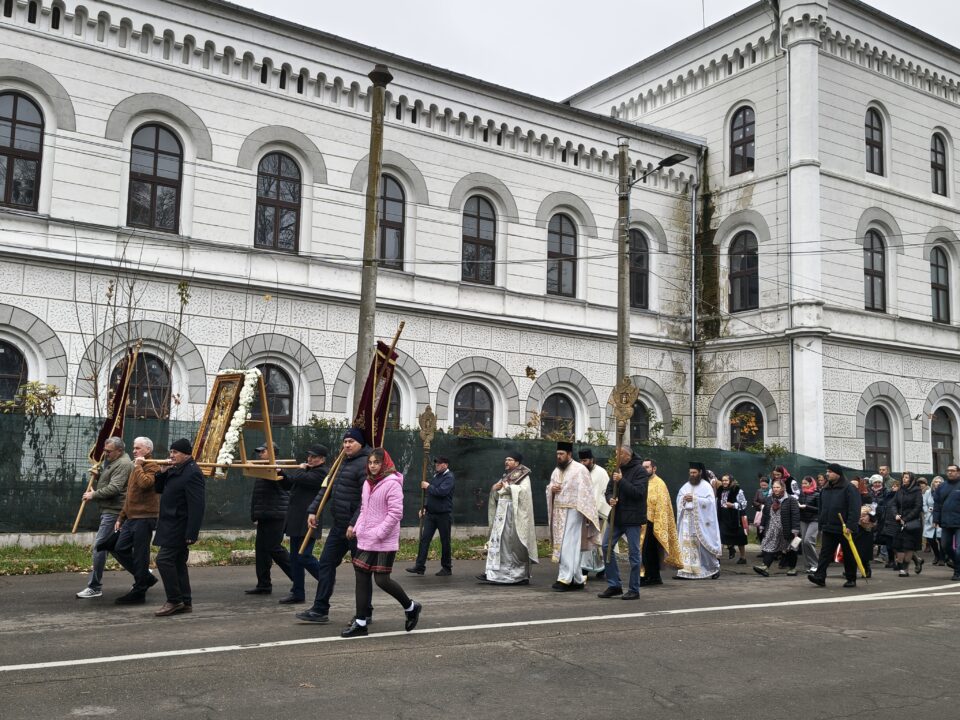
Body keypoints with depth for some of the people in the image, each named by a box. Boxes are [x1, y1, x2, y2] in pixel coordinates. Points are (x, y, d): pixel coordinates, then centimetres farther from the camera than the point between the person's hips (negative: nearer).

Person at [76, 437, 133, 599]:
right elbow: (105, 483, 26)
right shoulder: (111, 461, 19)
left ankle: (94, 587, -6)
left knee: (99, 546, -11)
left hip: (113, 511, -11)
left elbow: (114, 488, -23)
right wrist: (97, 476, 7)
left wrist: (94, 495, -14)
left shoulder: (123, 464, -15)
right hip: (108, 509, 11)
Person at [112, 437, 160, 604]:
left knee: (140, 555, -4)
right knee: (120, 550, 8)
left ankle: (139, 592, 5)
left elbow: (145, 483, -30)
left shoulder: (152, 466, -8)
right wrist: (121, 517, 23)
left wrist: (138, 466, -16)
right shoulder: (137, 467, 22)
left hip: (144, 518, -10)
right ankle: (146, 578, 20)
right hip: (132, 518, 10)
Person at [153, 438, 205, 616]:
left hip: (180, 526, -10)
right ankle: (185, 602, 19)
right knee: (178, 563, 12)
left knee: (164, 559, -12)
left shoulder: (192, 473, -18)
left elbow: (197, 506, -23)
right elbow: (158, 488, 21)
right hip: (172, 526, 10)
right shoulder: (175, 470, 14)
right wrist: (162, 473, 2)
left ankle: (174, 601, -5)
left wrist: (191, 533, -27)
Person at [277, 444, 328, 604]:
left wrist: (300, 470, 0)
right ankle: (297, 593, 15)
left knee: (303, 557, -10)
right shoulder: (308, 471, 20)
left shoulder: (321, 473, -10)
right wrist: (281, 472, 3)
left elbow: (301, 478, -22)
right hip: (297, 522, 10)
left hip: (308, 523, -10)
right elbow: (288, 485, 21)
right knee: (295, 558, 10)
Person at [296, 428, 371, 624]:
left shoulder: (364, 464, -14)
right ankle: (320, 610, 13)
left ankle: (365, 613, 15)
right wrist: (313, 510, 11)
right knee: (326, 563, 8)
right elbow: (328, 488, 19)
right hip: (339, 525, 9)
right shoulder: (343, 462, 15)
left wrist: (355, 524, -26)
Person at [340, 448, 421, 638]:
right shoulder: (367, 483, 13)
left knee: (382, 579, -6)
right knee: (362, 577, 7)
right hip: (365, 540, 8)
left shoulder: (392, 484, -13)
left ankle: (410, 608, 17)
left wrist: (378, 533, -20)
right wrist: (357, 528, 7)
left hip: (385, 542, -8)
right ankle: (360, 623, 14)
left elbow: (396, 513, -19)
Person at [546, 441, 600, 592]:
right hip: (558, 513, 7)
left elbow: (586, 492, -11)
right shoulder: (556, 471, 14)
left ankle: (565, 579, -10)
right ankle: (578, 580, 17)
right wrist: (551, 489, -3)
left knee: (568, 546, -11)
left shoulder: (580, 470, -8)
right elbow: (548, 488, 22)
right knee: (566, 546, 10)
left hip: (573, 512, -7)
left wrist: (585, 514, -15)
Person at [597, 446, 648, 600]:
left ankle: (634, 590, 10)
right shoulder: (618, 470, 14)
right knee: (606, 547, 3)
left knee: (633, 553, 0)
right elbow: (608, 490, 15)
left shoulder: (639, 471, -8)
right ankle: (614, 585, 13)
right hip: (616, 516, 7)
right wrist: (610, 499, -7)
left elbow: (638, 492, -20)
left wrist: (621, 481, -21)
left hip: (632, 518, -7)